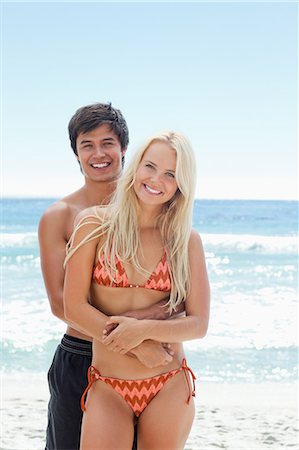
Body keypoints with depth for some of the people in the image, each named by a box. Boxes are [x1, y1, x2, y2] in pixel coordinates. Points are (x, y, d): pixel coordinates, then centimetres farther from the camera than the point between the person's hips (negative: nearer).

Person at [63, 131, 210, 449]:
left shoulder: (186, 241, 2)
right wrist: (146, 346, -12)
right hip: (107, 388, -1)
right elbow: (74, 307, -6)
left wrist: (145, 330, -20)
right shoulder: (94, 225, -1)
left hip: (170, 388, 1)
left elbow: (199, 324, -1)